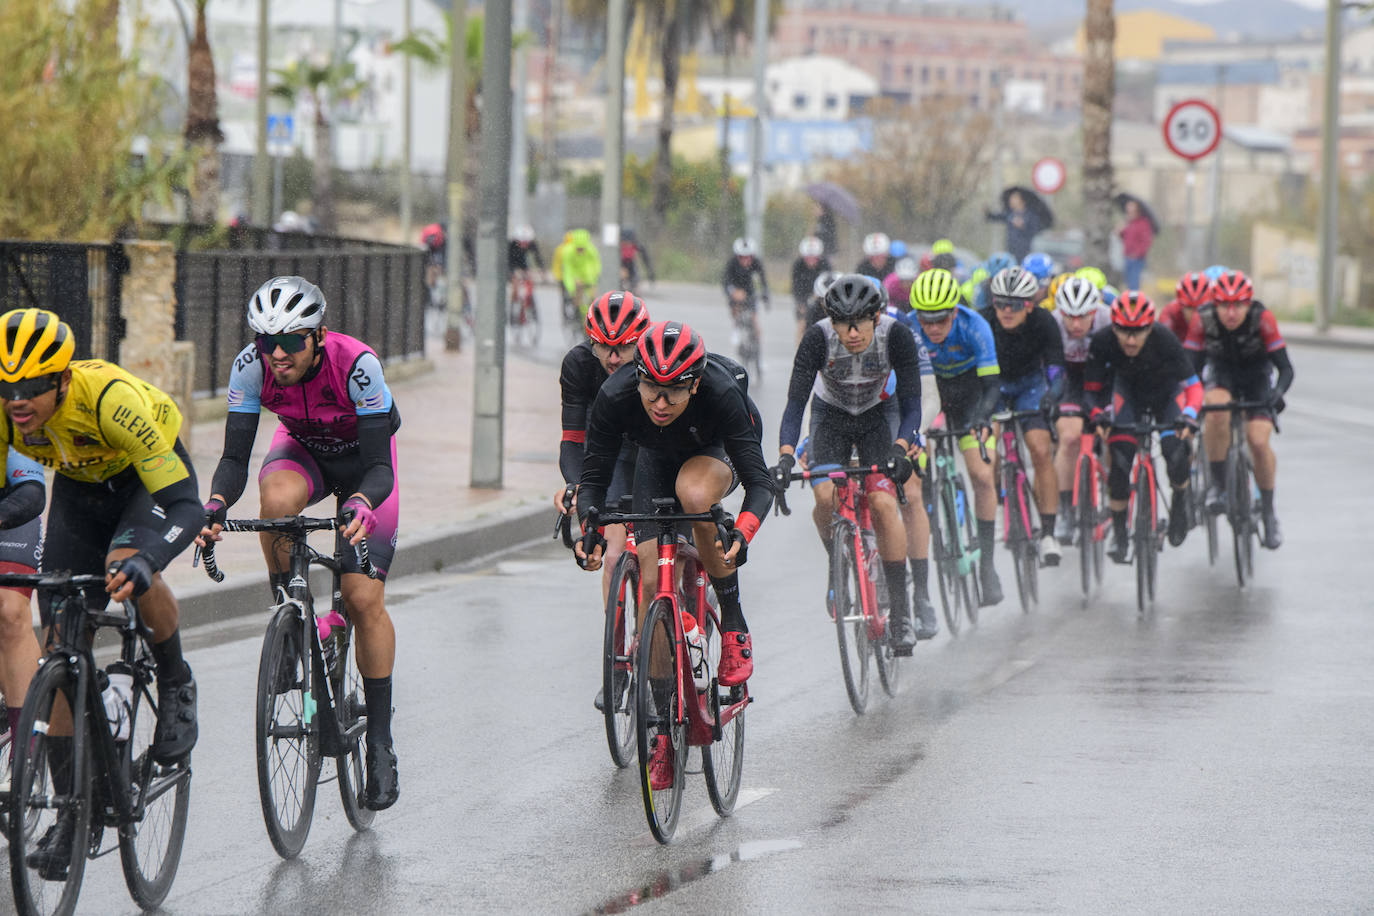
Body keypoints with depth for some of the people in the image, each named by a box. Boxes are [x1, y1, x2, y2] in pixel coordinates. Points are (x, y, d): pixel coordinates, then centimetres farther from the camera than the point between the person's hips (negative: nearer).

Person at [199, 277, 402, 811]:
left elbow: (380, 466, -35)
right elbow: (234, 457, -25)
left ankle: (380, 743, -2)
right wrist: (216, 505, -46)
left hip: (364, 461, -2)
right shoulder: (251, 367, -27)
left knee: (364, 597, -13)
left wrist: (360, 505, -56)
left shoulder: (356, 365, -36)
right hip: (301, 448, 2)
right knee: (277, 500, -36)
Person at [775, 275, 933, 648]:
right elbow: (795, 403, -30)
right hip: (831, 418, 1)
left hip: (877, 417, -1)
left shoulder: (897, 335, -28)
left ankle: (900, 610, -14)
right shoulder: (818, 338, -29)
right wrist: (785, 456, -45)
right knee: (826, 497, -25)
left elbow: (911, 403, -26)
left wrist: (900, 449, -43)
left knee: (883, 502, -21)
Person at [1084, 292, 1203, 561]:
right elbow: (1091, 388, -20)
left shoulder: (1164, 339, -34)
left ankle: (1180, 499, 11)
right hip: (1127, 389, 1)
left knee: (1175, 450, -22)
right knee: (1120, 456, -18)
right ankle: (1119, 533, -4)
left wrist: (1189, 416, -47)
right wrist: (1098, 413, -39)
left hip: (1165, 390, -1)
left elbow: (1192, 384, -30)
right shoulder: (1102, 342, -30)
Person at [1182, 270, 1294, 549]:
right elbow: (1188, 364, -22)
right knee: (1217, 409, -35)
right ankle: (1218, 484, -20)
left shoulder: (1263, 319, -28)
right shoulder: (1203, 320, -25)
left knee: (1258, 441, -20)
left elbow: (1285, 367, -26)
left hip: (1257, 378, 0)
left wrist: (1277, 393, -45)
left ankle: (1268, 513, 1)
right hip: (1221, 375, 0)